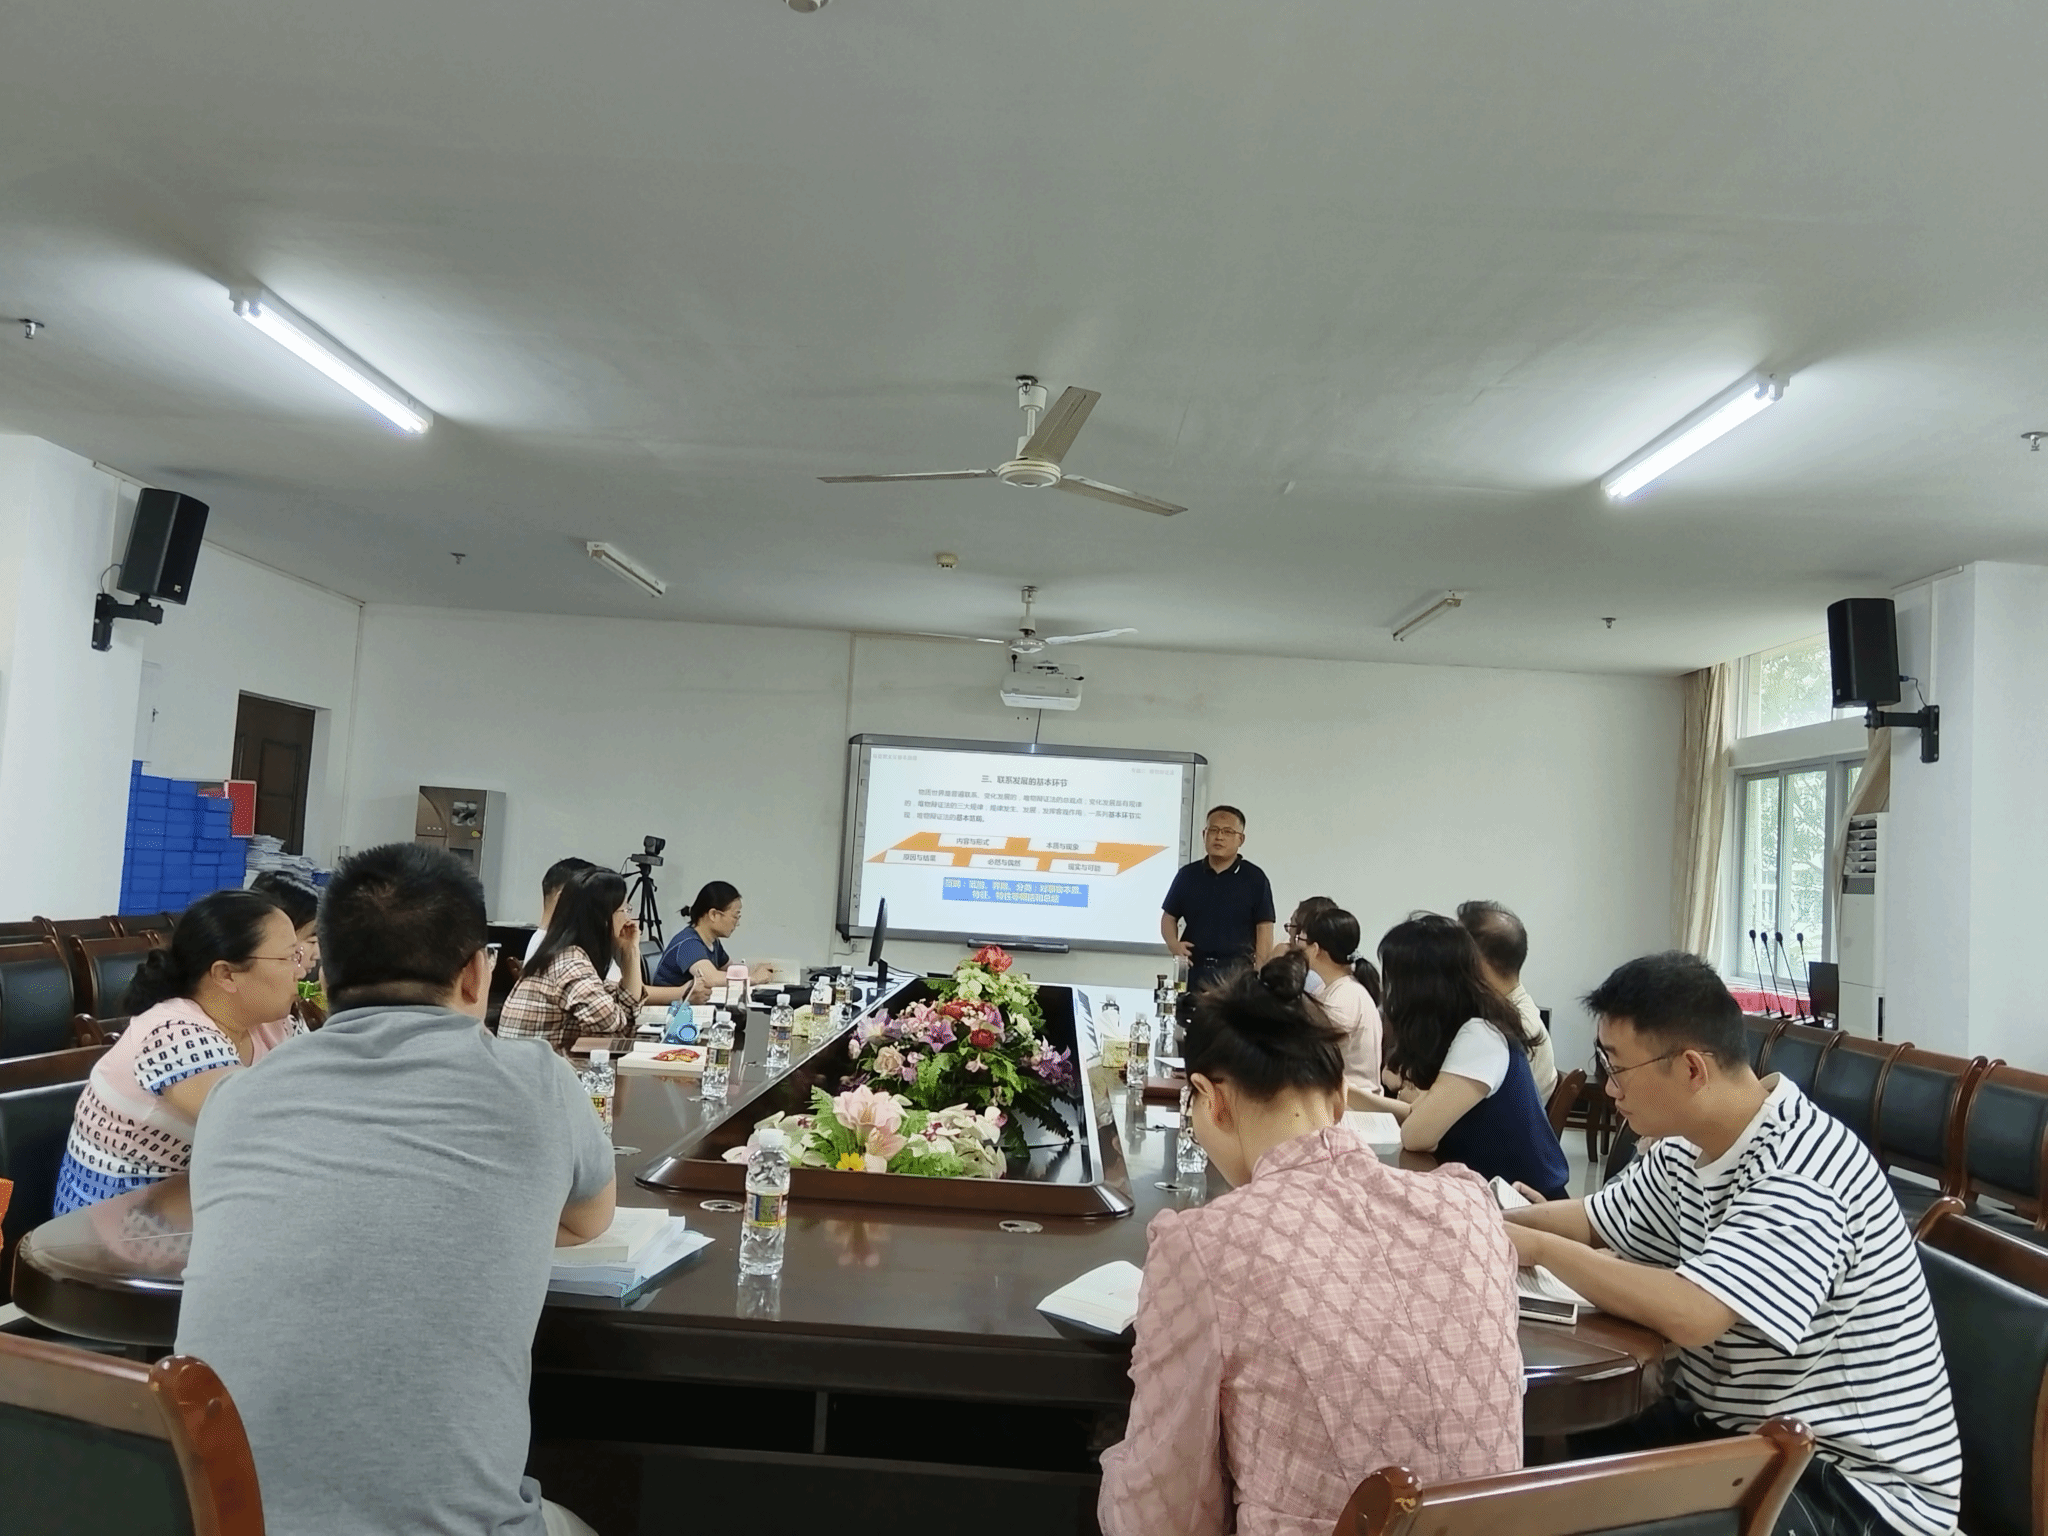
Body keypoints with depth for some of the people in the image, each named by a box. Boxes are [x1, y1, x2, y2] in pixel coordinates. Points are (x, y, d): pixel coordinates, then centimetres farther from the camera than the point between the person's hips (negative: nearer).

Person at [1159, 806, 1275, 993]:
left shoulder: (1254, 878, 0)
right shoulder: (1187, 875, 8)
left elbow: (1264, 928, -1)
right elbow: (1169, 916, 14)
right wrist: (1173, 944, -7)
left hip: (1237, 970, -3)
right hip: (1193, 969, 3)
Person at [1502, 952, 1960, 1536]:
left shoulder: (1800, 1172, -27)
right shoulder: (1687, 1148, 2)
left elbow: (1690, 1316, -36)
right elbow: (1592, 1221, 15)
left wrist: (1537, 1247, -25)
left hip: (1856, 1476, -8)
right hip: (1739, 1425, 8)